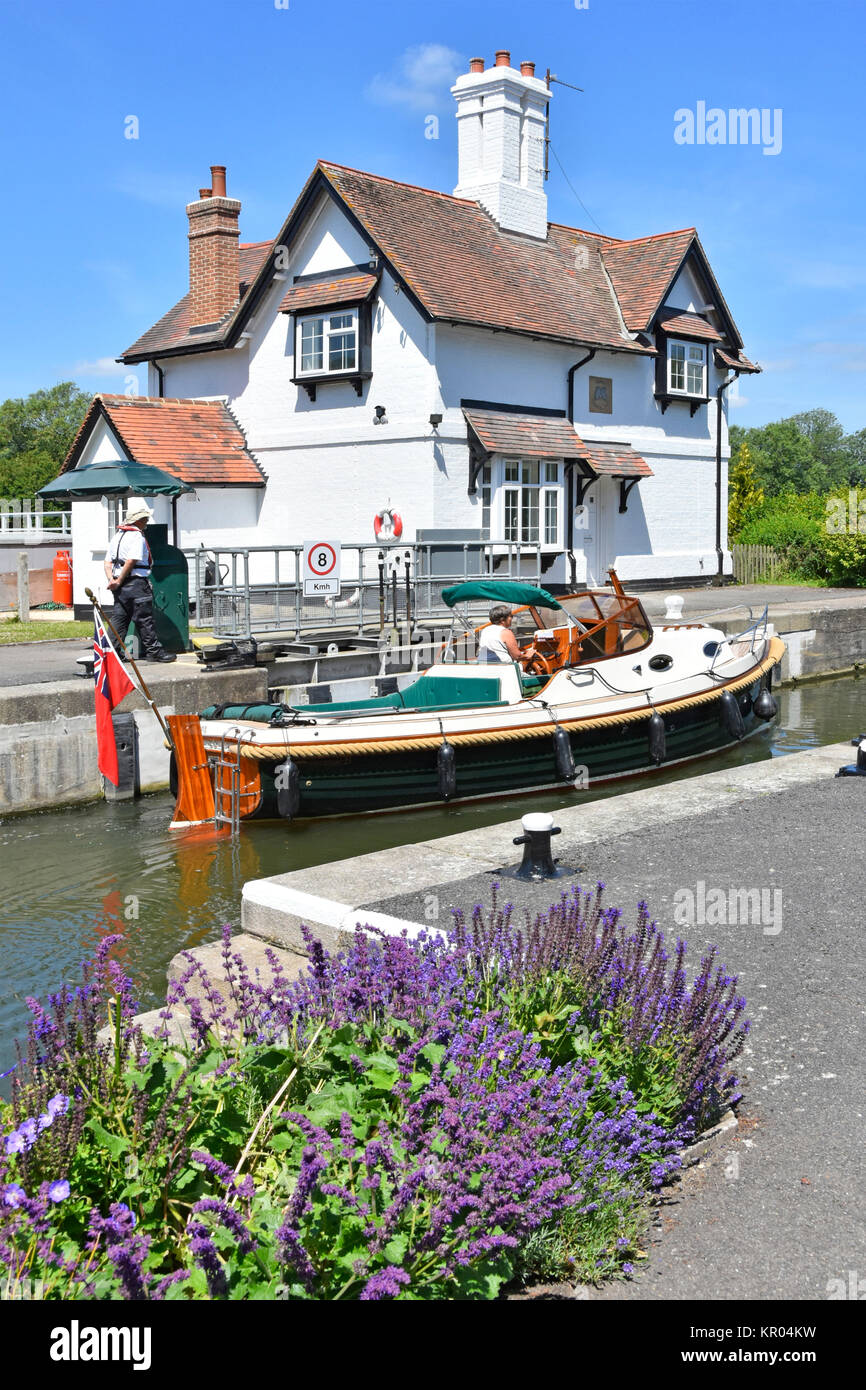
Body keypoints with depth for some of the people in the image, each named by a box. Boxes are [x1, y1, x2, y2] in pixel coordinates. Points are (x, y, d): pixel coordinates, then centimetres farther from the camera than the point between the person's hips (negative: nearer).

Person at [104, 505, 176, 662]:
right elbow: (131, 561, -20)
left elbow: (108, 562, 14)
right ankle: (154, 651, 0)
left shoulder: (117, 535, 18)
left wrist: (111, 579, 1)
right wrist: (119, 581, -13)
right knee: (145, 618, -4)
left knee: (119, 618, 11)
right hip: (135, 582, -9)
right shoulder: (137, 536, -11)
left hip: (121, 585, 9)